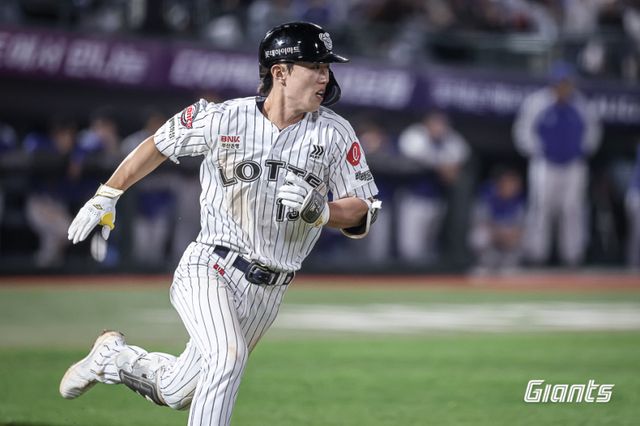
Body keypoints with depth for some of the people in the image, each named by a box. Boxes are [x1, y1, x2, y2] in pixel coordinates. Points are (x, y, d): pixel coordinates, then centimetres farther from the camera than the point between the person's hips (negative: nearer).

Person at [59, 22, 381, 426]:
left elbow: (362, 213, -4)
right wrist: (104, 198, 11)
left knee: (177, 393, 10)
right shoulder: (223, 119, -10)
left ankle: (113, 357, 38)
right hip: (209, 270, -3)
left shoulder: (335, 133, -6)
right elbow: (159, 144, 7)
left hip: (267, 293, 3)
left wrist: (318, 210, -24)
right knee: (228, 354, -30)